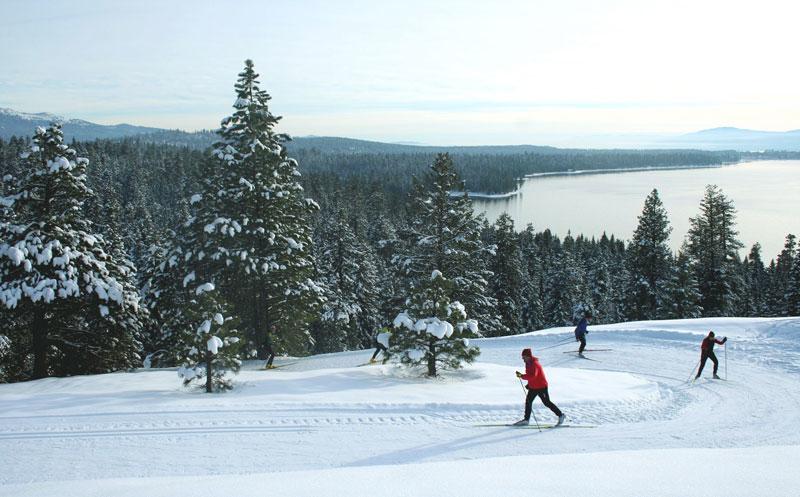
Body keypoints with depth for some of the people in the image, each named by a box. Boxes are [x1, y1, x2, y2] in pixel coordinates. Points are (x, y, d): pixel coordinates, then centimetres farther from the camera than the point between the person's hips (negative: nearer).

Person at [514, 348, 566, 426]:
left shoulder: (534, 364, -24)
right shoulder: (528, 363, 6)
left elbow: (532, 375, -37)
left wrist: (522, 376, -40)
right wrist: (529, 384, 15)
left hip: (541, 386, -9)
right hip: (533, 387, 9)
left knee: (547, 402, -2)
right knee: (528, 401, 8)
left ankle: (560, 415, 11)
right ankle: (526, 419, 16)